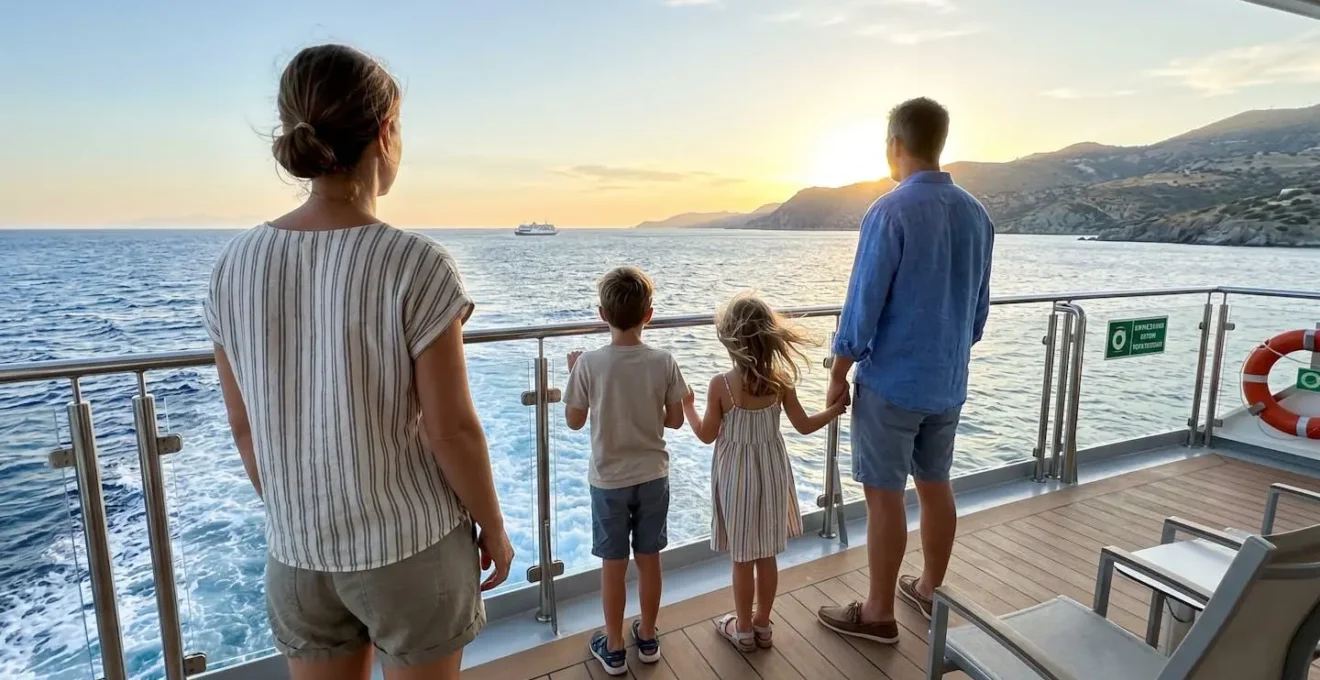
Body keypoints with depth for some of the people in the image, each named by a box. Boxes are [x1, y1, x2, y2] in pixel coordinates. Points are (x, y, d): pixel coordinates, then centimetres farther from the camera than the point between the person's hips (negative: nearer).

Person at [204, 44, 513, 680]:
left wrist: (291, 516, 17)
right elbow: (452, 428, -18)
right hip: (414, 545, -4)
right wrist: (493, 526, -3)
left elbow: (245, 425, 2)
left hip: (299, 553, 4)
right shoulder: (416, 265, -22)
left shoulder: (235, 264, -6)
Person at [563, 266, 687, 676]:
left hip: (609, 481, -1)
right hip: (653, 477, 2)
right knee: (649, 560, 17)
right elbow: (675, 421, -2)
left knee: (613, 565, 13)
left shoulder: (589, 364, -16)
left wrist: (574, 375, 8)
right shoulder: (664, 362, -11)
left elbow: (574, 421, -4)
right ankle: (647, 639, 35)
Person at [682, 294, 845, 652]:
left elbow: (706, 435, -9)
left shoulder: (720, 385, -18)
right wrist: (836, 408, 16)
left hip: (737, 476, -3)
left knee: (742, 559, 12)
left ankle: (743, 629, 28)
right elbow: (804, 426, -1)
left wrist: (687, 406, 8)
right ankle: (762, 625, 34)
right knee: (767, 556, 18)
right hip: (771, 473, 3)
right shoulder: (781, 381, -10)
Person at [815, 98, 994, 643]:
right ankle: (930, 590, 35)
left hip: (892, 381, -7)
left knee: (884, 496, 4)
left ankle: (878, 613, 18)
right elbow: (980, 307, 11)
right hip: (948, 382, 7)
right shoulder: (976, 214, 5)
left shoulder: (890, 212, -17)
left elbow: (863, 305, -16)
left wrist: (838, 375, -6)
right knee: (936, 485, 18)